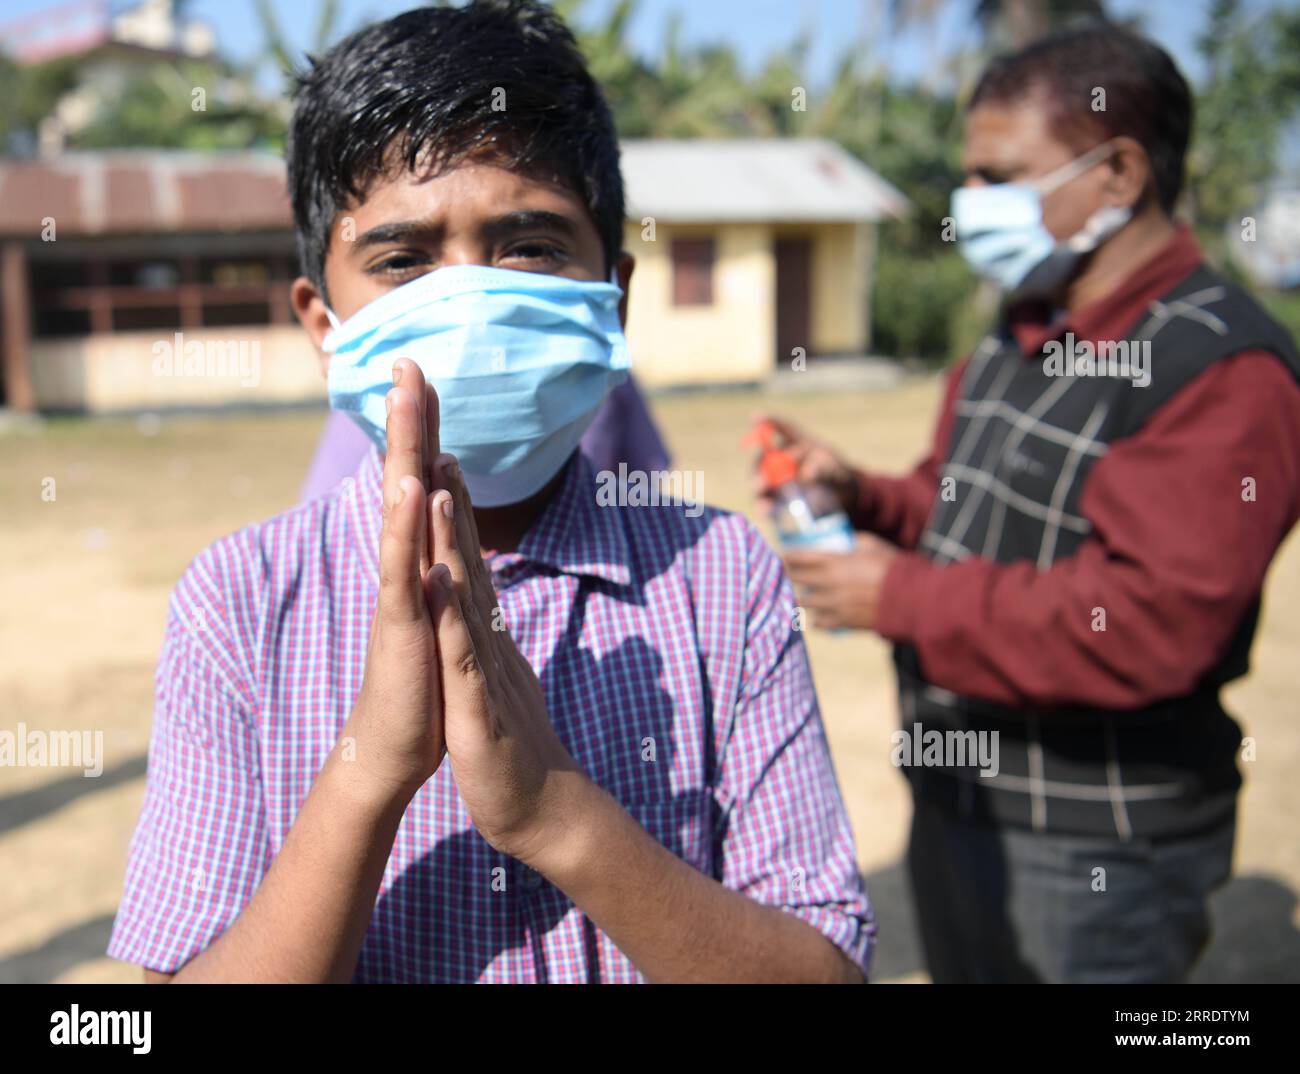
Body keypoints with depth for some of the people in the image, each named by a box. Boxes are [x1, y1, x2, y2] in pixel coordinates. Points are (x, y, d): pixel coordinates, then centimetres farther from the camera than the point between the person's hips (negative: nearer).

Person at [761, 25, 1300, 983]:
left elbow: (1147, 624, -29)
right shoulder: (1020, 335, 9)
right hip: (954, 800, 9)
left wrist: (903, 599, -23)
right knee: (963, 969, 23)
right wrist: (858, 495, -1)